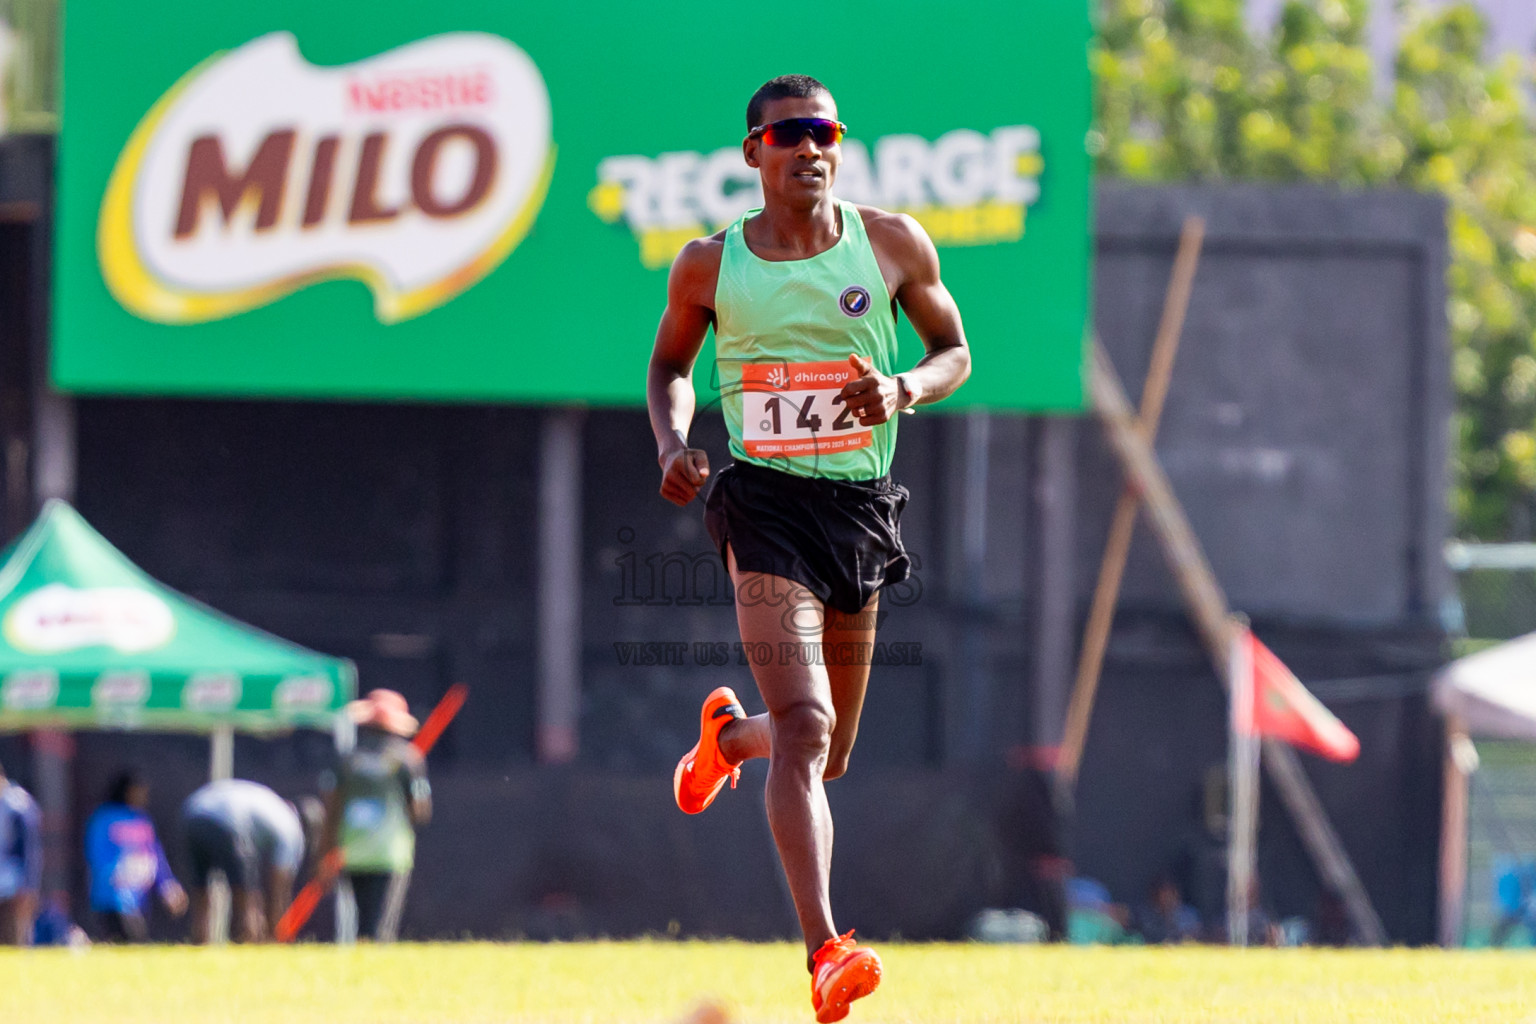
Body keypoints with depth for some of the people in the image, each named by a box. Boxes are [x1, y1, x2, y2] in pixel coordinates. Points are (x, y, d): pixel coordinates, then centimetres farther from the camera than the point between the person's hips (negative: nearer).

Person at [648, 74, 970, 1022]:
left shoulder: (893, 244, 3)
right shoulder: (709, 265, 2)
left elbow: (955, 352, 13)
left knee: (828, 756, 14)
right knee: (806, 727, -21)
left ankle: (728, 735, 51)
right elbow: (670, 366, 18)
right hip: (765, 503, -3)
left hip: (861, 506, 3)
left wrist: (902, 389, -9)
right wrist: (672, 444, -2)